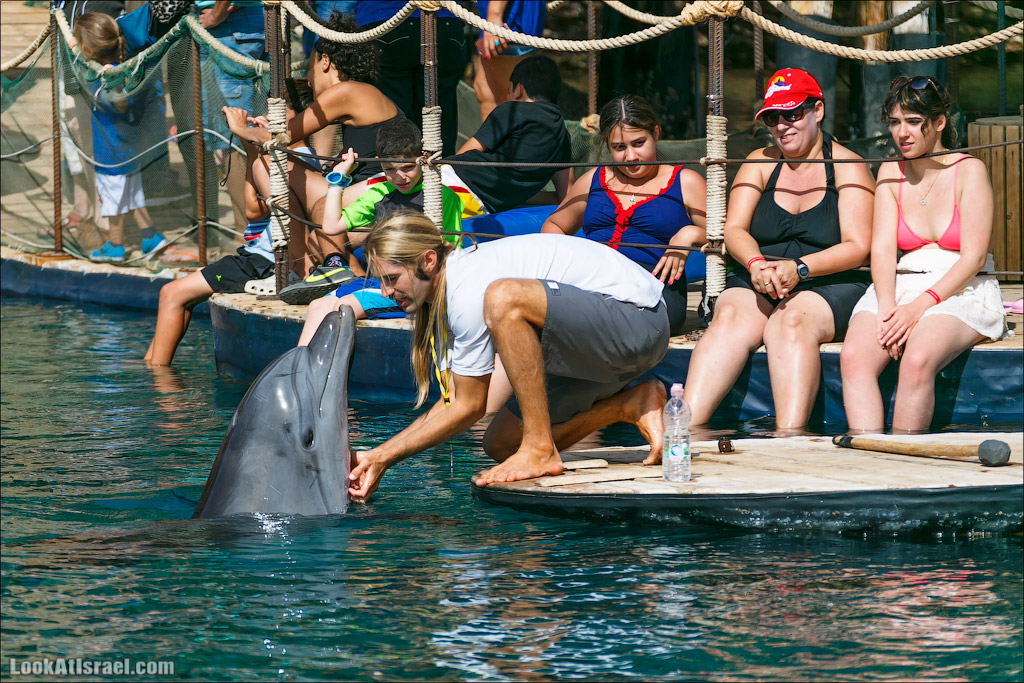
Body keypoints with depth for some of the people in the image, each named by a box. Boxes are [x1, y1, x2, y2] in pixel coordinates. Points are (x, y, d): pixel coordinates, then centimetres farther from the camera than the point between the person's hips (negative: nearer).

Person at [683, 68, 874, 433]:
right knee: (731, 319, -31)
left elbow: (858, 248, -4)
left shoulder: (848, 167, 6)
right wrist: (755, 264, -17)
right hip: (756, 285, 3)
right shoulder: (759, 163, 17)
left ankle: (789, 439, -52)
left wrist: (800, 268, -20)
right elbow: (734, 229, 6)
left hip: (829, 286, -3)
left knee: (790, 322, -36)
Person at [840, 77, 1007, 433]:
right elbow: (882, 247, 2)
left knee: (917, 360, -35)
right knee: (854, 356, -28)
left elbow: (973, 257, -8)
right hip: (899, 287, 4)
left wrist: (919, 307, -18)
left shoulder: (968, 171, -1)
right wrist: (887, 307, -17)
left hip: (961, 293, -4)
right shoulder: (891, 173, 13)